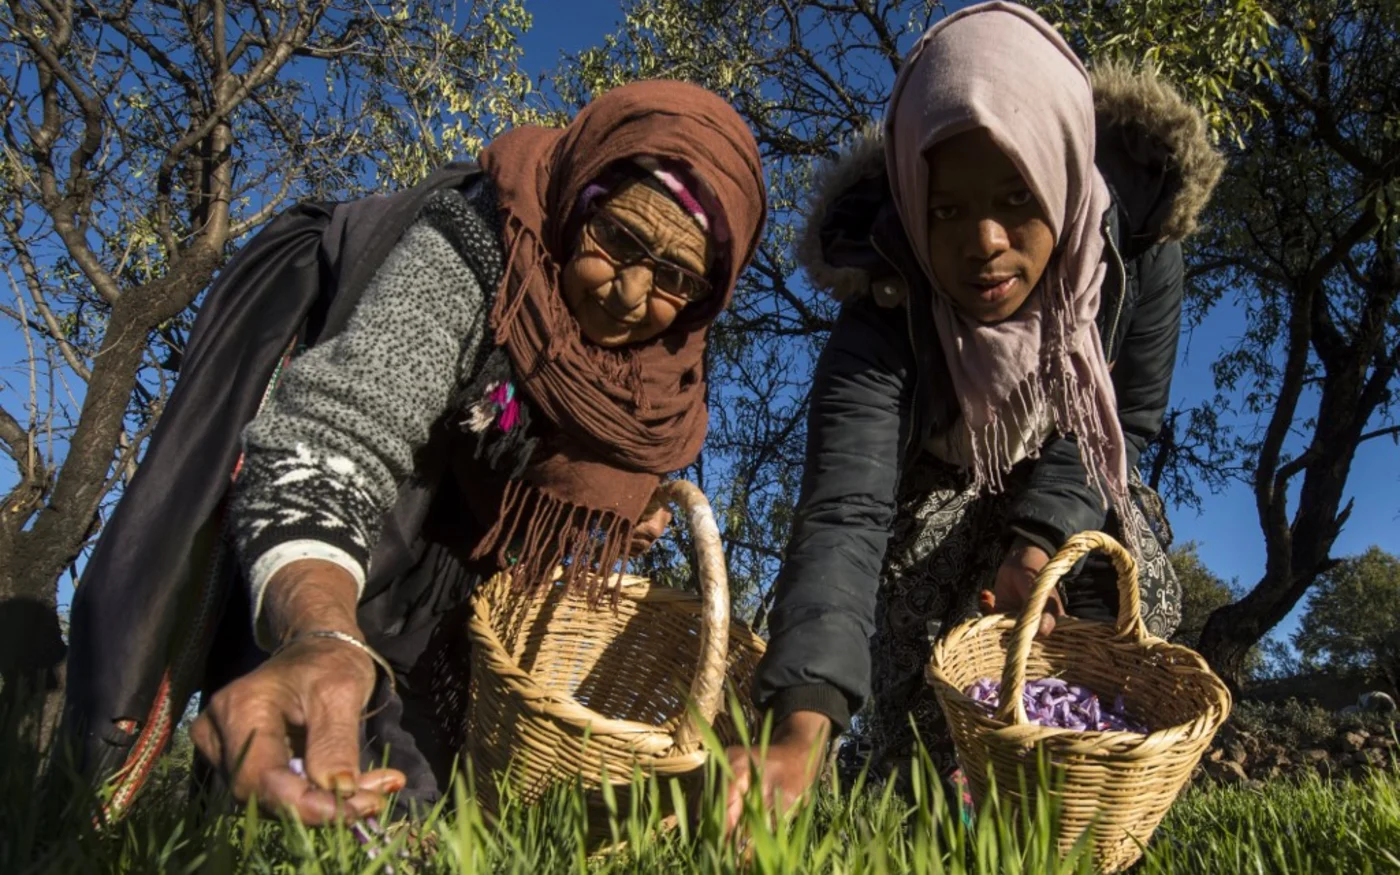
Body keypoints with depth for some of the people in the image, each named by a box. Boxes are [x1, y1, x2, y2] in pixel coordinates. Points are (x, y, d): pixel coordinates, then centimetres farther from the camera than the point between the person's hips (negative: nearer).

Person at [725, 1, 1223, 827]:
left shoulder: (1140, 232, -29)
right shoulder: (884, 306, -38)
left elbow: (1127, 419, -16)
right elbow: (845, 511, -50)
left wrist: (1040, 540, -33)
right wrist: (803, 732, -65)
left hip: (1075, 489, 2)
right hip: (941, 490, -2)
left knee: (1131, 575, -22)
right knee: (925, 545, -29)